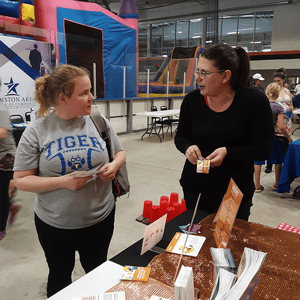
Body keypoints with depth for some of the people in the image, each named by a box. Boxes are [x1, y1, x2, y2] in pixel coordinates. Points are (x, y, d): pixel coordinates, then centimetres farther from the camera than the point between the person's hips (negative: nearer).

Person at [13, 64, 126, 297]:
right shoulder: (36, 132, -12)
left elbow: (120, 152, 8)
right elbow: (21, 180, -11)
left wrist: (114, 165, -15)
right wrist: (62, 182, -24)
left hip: (100, 217, 2)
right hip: (55, 225, -1)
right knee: (60, 277, 23)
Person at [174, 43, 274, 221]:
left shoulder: (254, 101, -12)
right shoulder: (192, 100, -5)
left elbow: (264, 149, -11)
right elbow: (181, 137, 8)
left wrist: (227, 153, -24)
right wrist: (188, 147, -15)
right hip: (195, 188, 2)